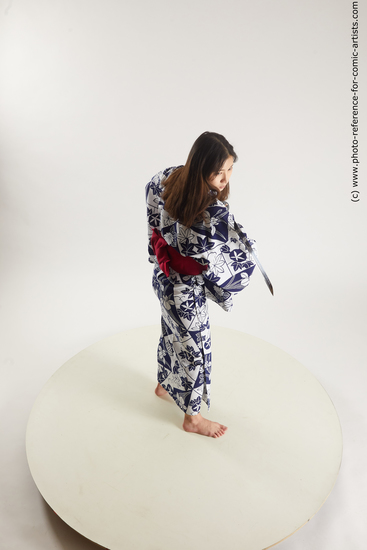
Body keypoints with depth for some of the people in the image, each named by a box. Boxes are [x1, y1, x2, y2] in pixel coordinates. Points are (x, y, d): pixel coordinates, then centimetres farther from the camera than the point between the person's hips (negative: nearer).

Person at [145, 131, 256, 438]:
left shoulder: (169, 178, -14)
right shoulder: (215, 214, -37)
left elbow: (152, 191, 11)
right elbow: (241, 266, -25)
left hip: (164, 278, 8)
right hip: (187, 292, -8)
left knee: (172, 334, 30)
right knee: (195, 348, 14)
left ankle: (165, 385, 58)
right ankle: (193, 418, 38)